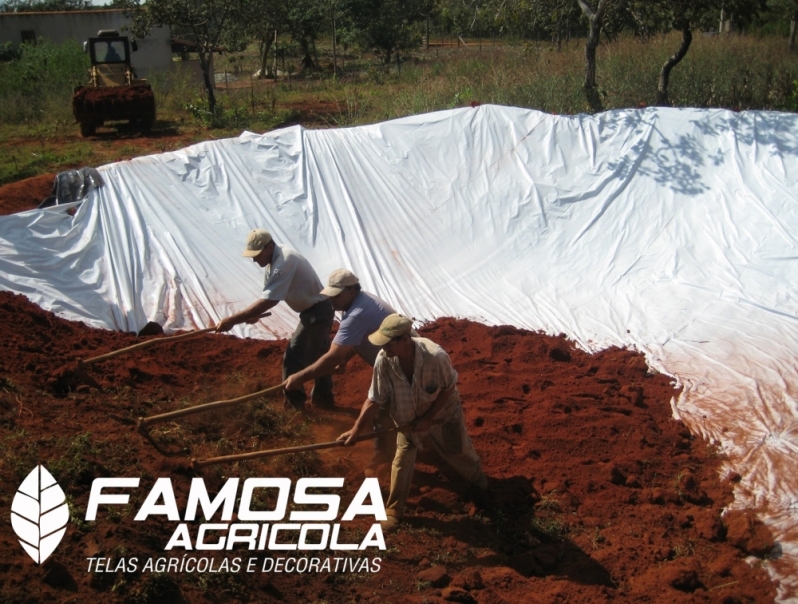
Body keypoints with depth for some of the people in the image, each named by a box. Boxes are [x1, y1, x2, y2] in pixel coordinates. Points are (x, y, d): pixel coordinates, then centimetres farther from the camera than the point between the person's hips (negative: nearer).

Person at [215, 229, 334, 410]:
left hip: (316, 312, -10)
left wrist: (233, 320, -33)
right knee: (318, 355, 22)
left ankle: (293, 404, 3)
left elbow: (269, 300, -34)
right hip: (320, 310, 10)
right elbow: (269, 295, 7)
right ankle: (323, 398, 35)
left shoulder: (284, 262, -30)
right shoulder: (276, 257, 2)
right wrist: (256, 313, -10)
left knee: (293, 358, -6)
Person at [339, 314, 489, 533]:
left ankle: (477, 475, 52)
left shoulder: (435, 356, -39)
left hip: (443, 412, -1)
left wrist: (428, 419, -23)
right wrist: (356, 429, -25)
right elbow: (374, 399, -21)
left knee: (459, 451, 18)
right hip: (408, 418, 1)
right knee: (402, 462, 0)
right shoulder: (383, 361, -32)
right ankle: (393, 510, 19)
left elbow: (449, 389, -22)